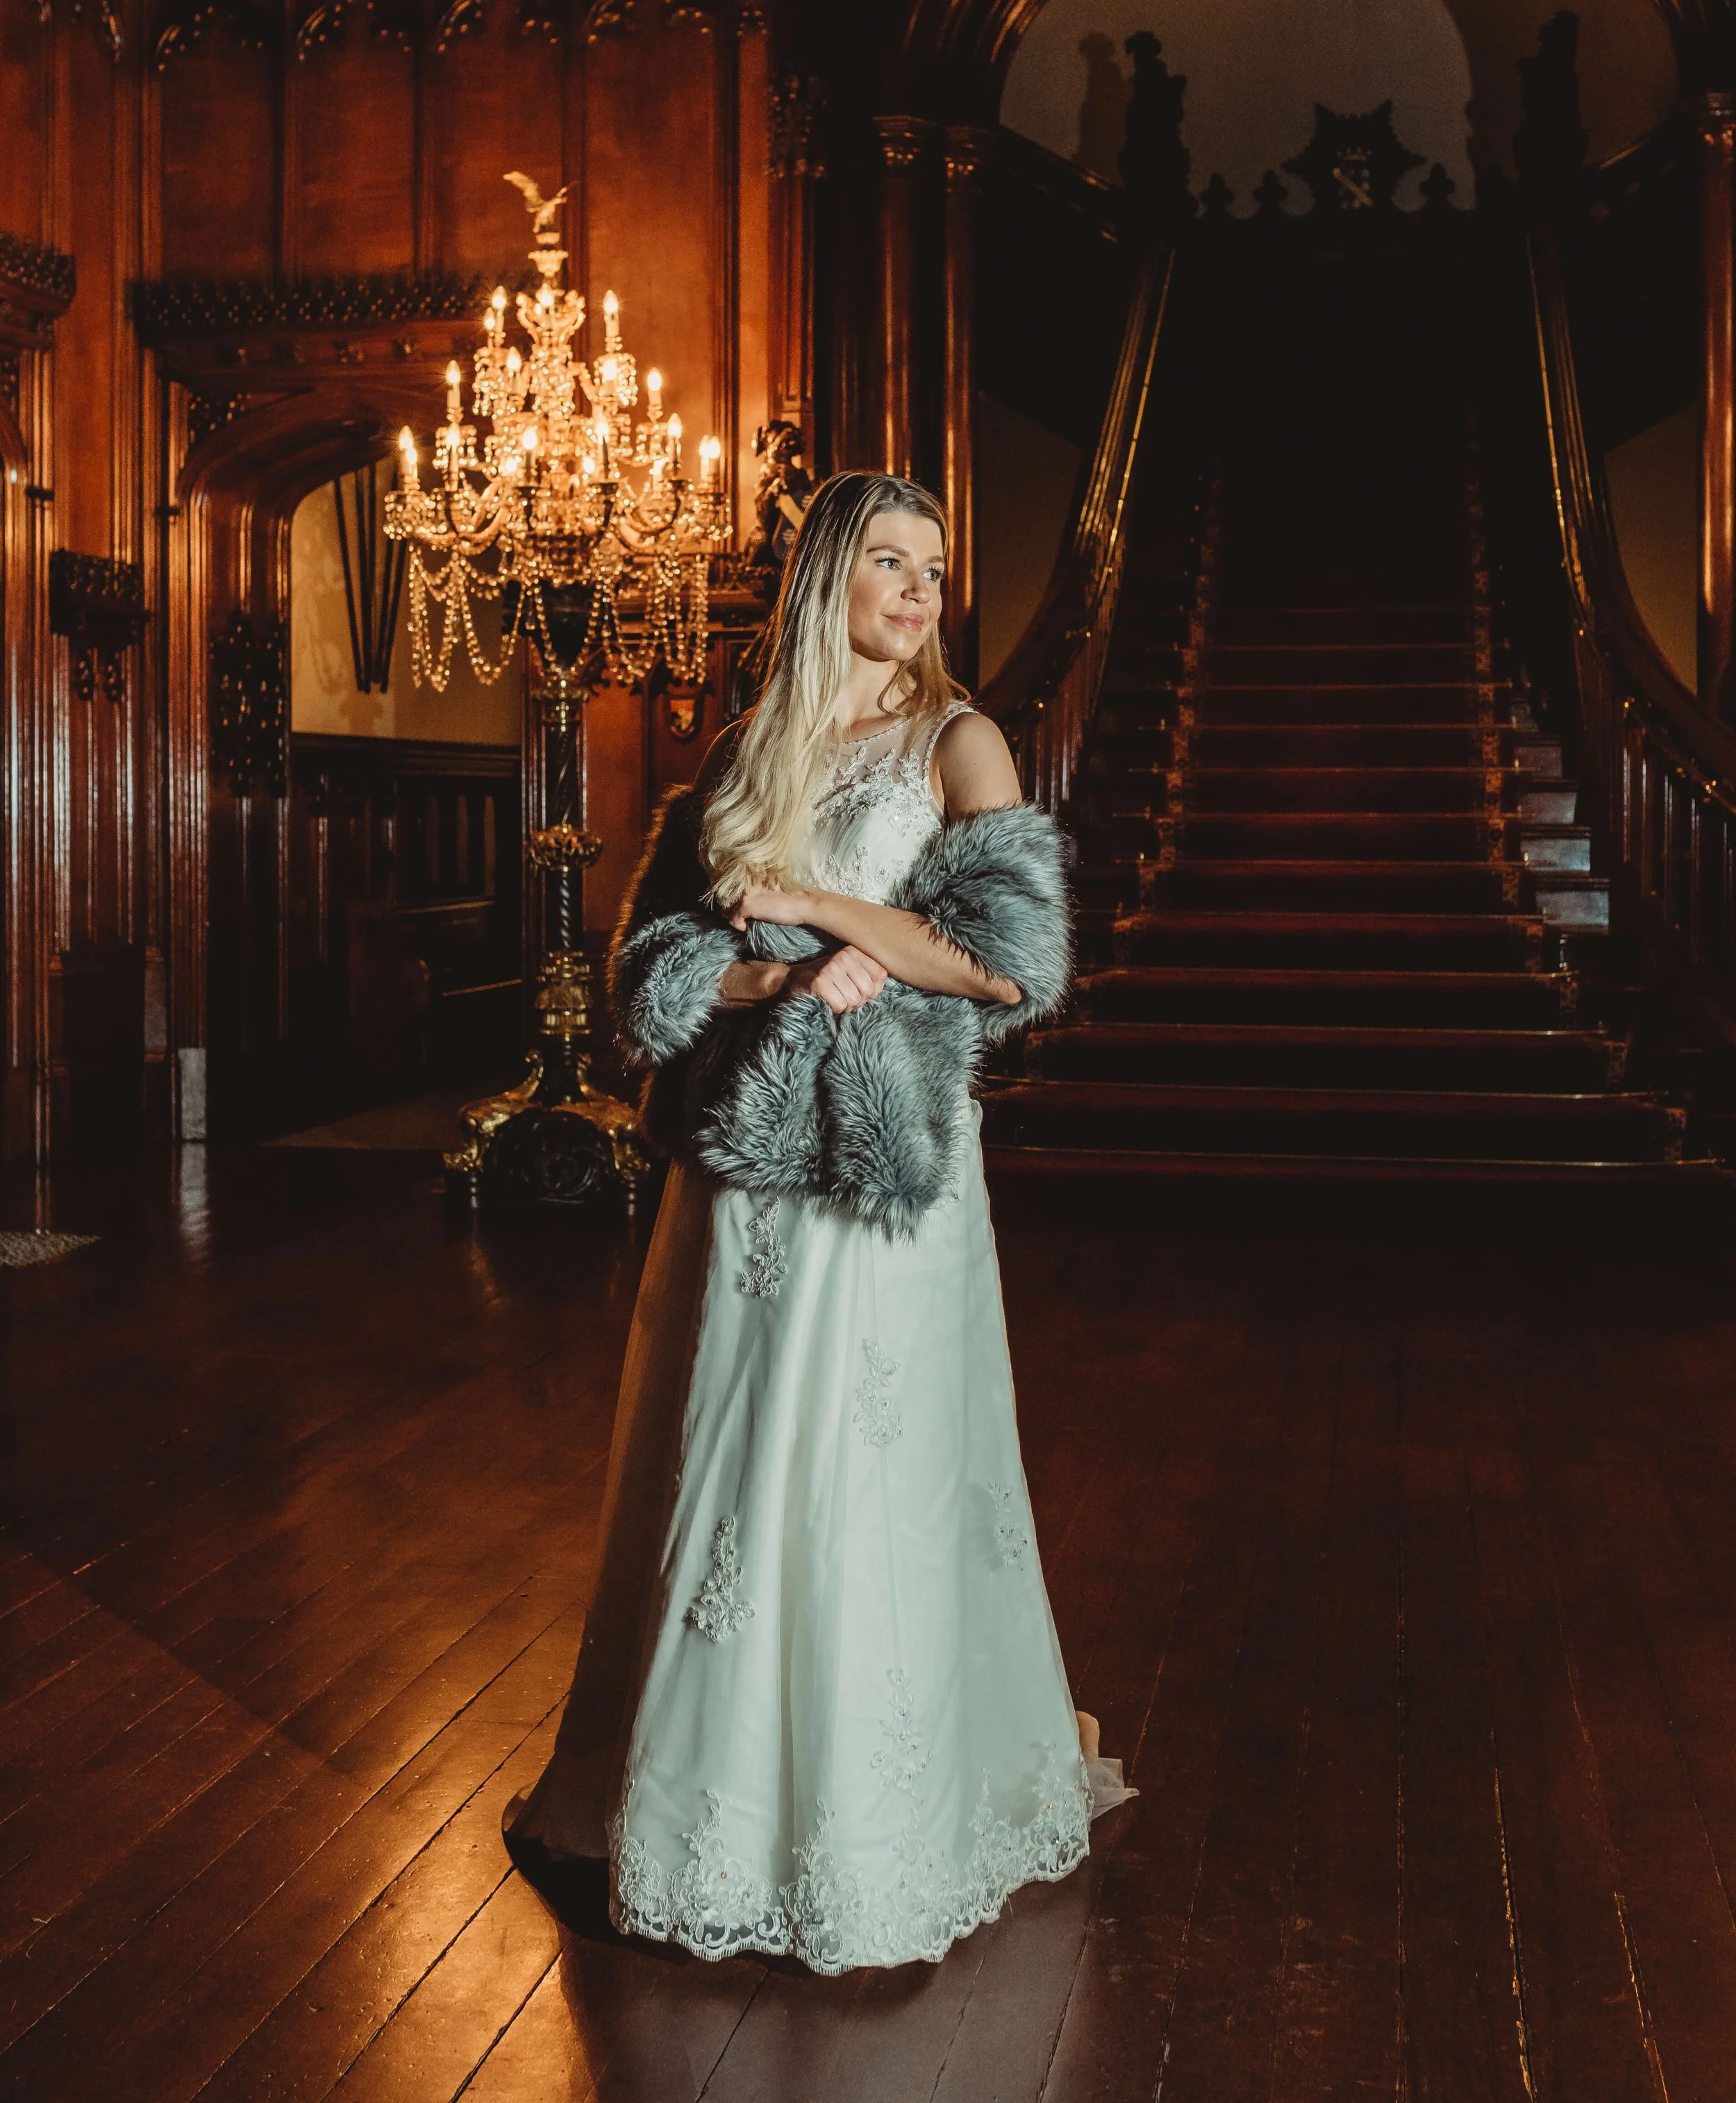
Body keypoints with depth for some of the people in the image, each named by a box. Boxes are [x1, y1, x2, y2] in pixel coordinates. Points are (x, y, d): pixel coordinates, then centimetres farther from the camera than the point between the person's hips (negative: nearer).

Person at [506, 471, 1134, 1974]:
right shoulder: (745, 755, 11)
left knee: (865, 1473, 0)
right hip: (745, 1154, 4)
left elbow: (1012, 956, -11)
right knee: (728, 1461, 10)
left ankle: (871, 1827, 15)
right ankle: (708, 1779, 26)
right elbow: (658, 960, 6)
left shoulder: (956, 742, 0)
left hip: (885, 1166, -4)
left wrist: (805, 896, -9)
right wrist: (787, 980, -14)